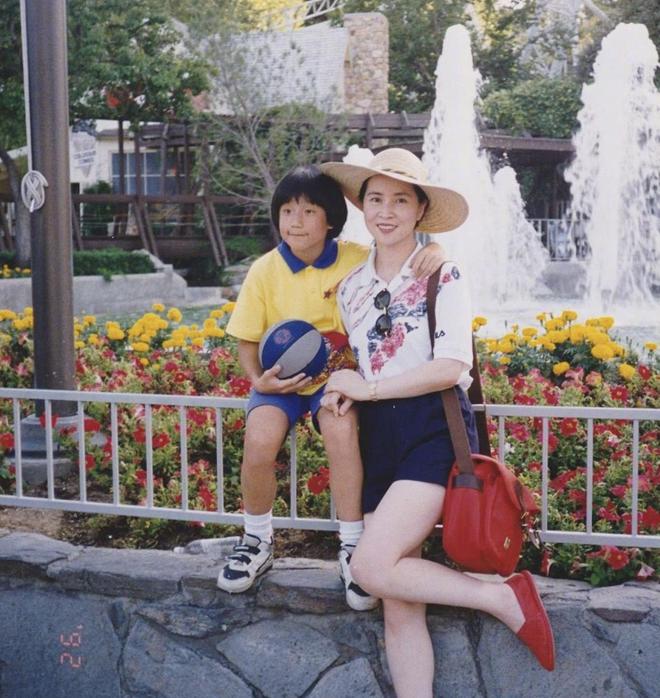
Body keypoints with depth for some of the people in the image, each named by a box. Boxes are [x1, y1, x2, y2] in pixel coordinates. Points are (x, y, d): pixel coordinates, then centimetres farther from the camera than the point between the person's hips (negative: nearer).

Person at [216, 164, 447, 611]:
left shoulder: (357, 260, -8)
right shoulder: (265, 271, -6)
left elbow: (404, 260, -4)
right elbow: (247, 340, 1)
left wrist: (434, 249, -29)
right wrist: (258, 378, -18)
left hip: (337, 374, -1)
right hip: (281, 378, 1)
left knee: (342, 429, -34)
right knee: (259, 441, -28)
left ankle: (353, 549, -16)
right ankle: (257, 542, 1)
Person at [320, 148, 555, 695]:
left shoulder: (442, 275, -3)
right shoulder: (350, 288, 14)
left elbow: (451, 367, -13)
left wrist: (366, 388, -9)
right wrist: (341, 393, 0)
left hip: (434, 429, -6)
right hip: (379, 439, 6)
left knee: (371, 567, -21)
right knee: (399, 606, 1)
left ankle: (506, 598, -4)